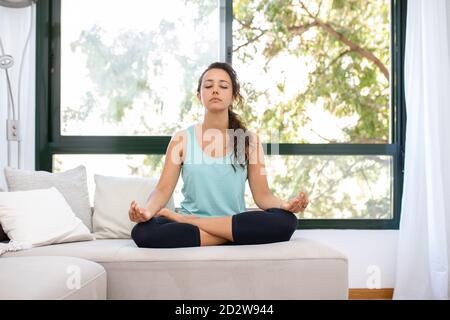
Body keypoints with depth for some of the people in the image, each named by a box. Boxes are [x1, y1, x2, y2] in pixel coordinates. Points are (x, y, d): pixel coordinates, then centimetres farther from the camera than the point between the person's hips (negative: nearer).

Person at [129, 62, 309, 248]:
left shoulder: (249, 140, 5)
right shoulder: (182, 139, 4)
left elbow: (262, 195, 2)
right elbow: (163, 190, -2)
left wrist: (284, 205, -20)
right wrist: (147, 211, -24)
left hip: (237, 222, 2)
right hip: (189, 225, -2)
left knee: (285, 221, -30)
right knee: (143, 231, -32)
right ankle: (234, 235, -22)